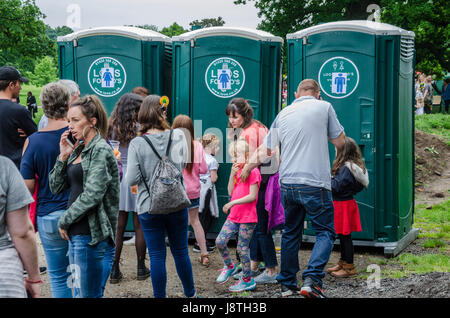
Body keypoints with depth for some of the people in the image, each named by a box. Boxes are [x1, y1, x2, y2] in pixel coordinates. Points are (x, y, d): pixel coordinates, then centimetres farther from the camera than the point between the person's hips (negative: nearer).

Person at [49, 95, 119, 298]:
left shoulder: (100, 150, -10)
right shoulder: (77, 150, 15)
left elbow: (92, 195, -18)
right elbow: (56, 187, 14)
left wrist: (64, 221, -9)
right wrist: (63, 157, 2)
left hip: (93, 236, -9)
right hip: (76, 235, 9)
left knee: (89, 294, -5)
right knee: (79, 292, 13)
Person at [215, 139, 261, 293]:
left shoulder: (253, 171, -13)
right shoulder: (238, 170, 13)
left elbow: (252, 196, -17)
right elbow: (230, 192, 9)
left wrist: (232, 203, -18)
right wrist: (232, 174, -2)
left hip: (247, 218, -7)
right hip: (234, 216, 7)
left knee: (242, 248, -1)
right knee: (220, 241, -2)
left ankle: (247, 280, 13)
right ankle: (229, 266, 21)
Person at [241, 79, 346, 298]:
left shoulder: (284, 113, 13)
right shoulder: (324, 107, 1)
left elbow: (265, 150, 20)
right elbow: (339, 142, 6)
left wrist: (248, 167, 36)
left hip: (287, 184, 5)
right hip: (315, 184, -5)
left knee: (290, 234, 17)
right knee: (325, 232, 2)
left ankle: (287, 285, 22)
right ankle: (311, 280, -16)